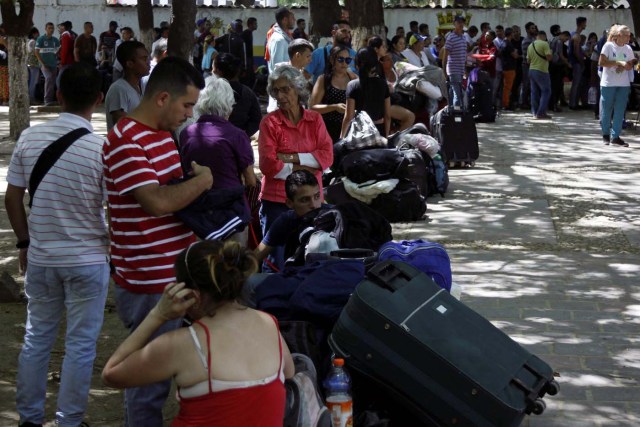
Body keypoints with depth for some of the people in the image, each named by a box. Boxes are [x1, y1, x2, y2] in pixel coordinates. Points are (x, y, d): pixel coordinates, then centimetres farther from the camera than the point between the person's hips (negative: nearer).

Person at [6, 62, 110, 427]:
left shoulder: (30, 138, -5)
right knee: (80, 345, 8)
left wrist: (25, 242, 14)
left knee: (37, 338, 16)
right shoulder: (102, 148, -16)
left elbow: (13, 198, 1)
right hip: (88, 260, -3)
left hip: (40, 258, 4)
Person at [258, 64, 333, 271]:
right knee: (278, 262, 0)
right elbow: (269, 165, -13)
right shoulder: (270, 122, -4)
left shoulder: (315, 119, 7)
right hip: (276, 201, -3)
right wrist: (302, 169, -9)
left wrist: (292, 157, -12)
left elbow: (327, 156, -4)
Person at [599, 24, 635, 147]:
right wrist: (619, 63, -18)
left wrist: (625, 66, -13)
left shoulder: (628, 48, 8)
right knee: (606, 110, 4)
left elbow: (630, 66, 10)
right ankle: (606, 134, 20)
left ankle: (615, 137, 1)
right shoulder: (608, 46, -5)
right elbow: (601, 62, -13)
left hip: (624, 84, 4)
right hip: (608, 83, -4)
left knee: (620, 111, -1)